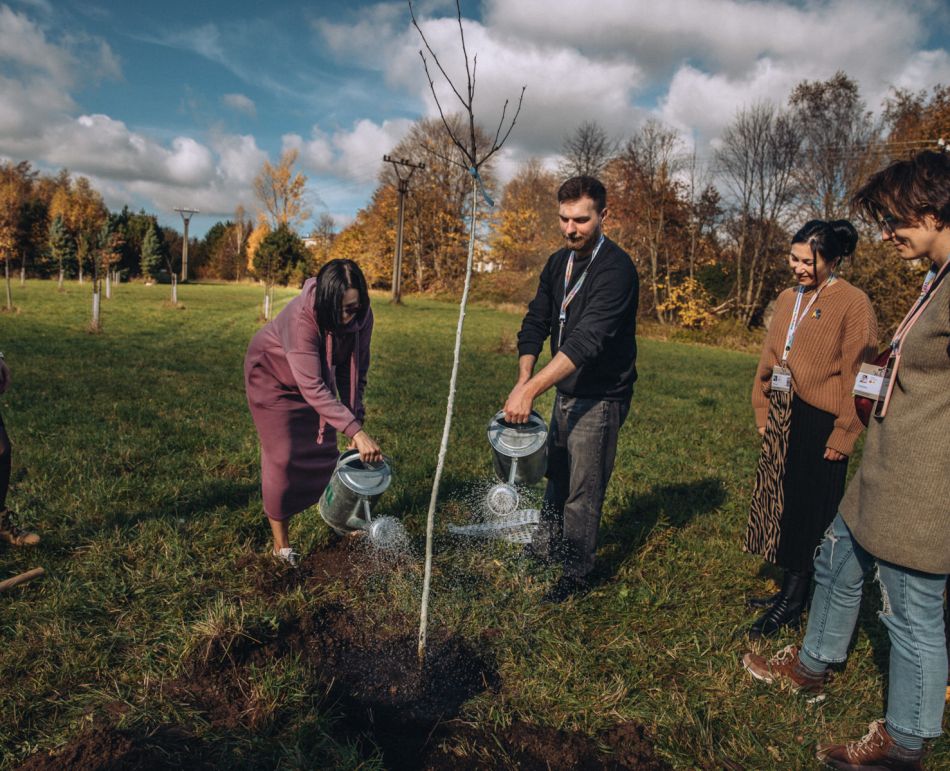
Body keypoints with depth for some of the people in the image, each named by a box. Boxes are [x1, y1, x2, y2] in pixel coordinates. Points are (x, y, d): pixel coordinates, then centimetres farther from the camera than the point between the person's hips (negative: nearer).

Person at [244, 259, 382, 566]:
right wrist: (355, 430, -48)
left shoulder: (362, 316, -24)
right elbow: (311, 387, -43)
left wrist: (356, 419, -23)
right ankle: (281, 546, 7)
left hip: (316, 377, 5)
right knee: (283, 457, -6)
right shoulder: (302, 317, -41)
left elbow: (356, 369, -13)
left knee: (324, 448, 7)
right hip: (274, 376, -5)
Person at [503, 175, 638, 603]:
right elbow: (536, 321, 2)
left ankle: (577, 572, 21)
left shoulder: (616, 269, -24)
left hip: (600, 398, -8)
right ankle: (547, 545, 43)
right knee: (556, 474, 23)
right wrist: (523, 377, -15)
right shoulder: (558, 262, 3)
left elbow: (587, 340, -34)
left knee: (583, 489, 3)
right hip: (566, 392, 8)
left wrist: (530, 391, -39)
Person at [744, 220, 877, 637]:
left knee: (808, 512, 3)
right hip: (783, 419, 7)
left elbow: (855, 376, -12)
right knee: (783, 504, 13)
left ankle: (790, 604, 16)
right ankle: (789, 591, 27)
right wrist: (763, 412, 13)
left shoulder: (853, 304, -11)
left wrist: (843, 435, -12)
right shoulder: (788, 298, 10)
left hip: (820, 423, -7)